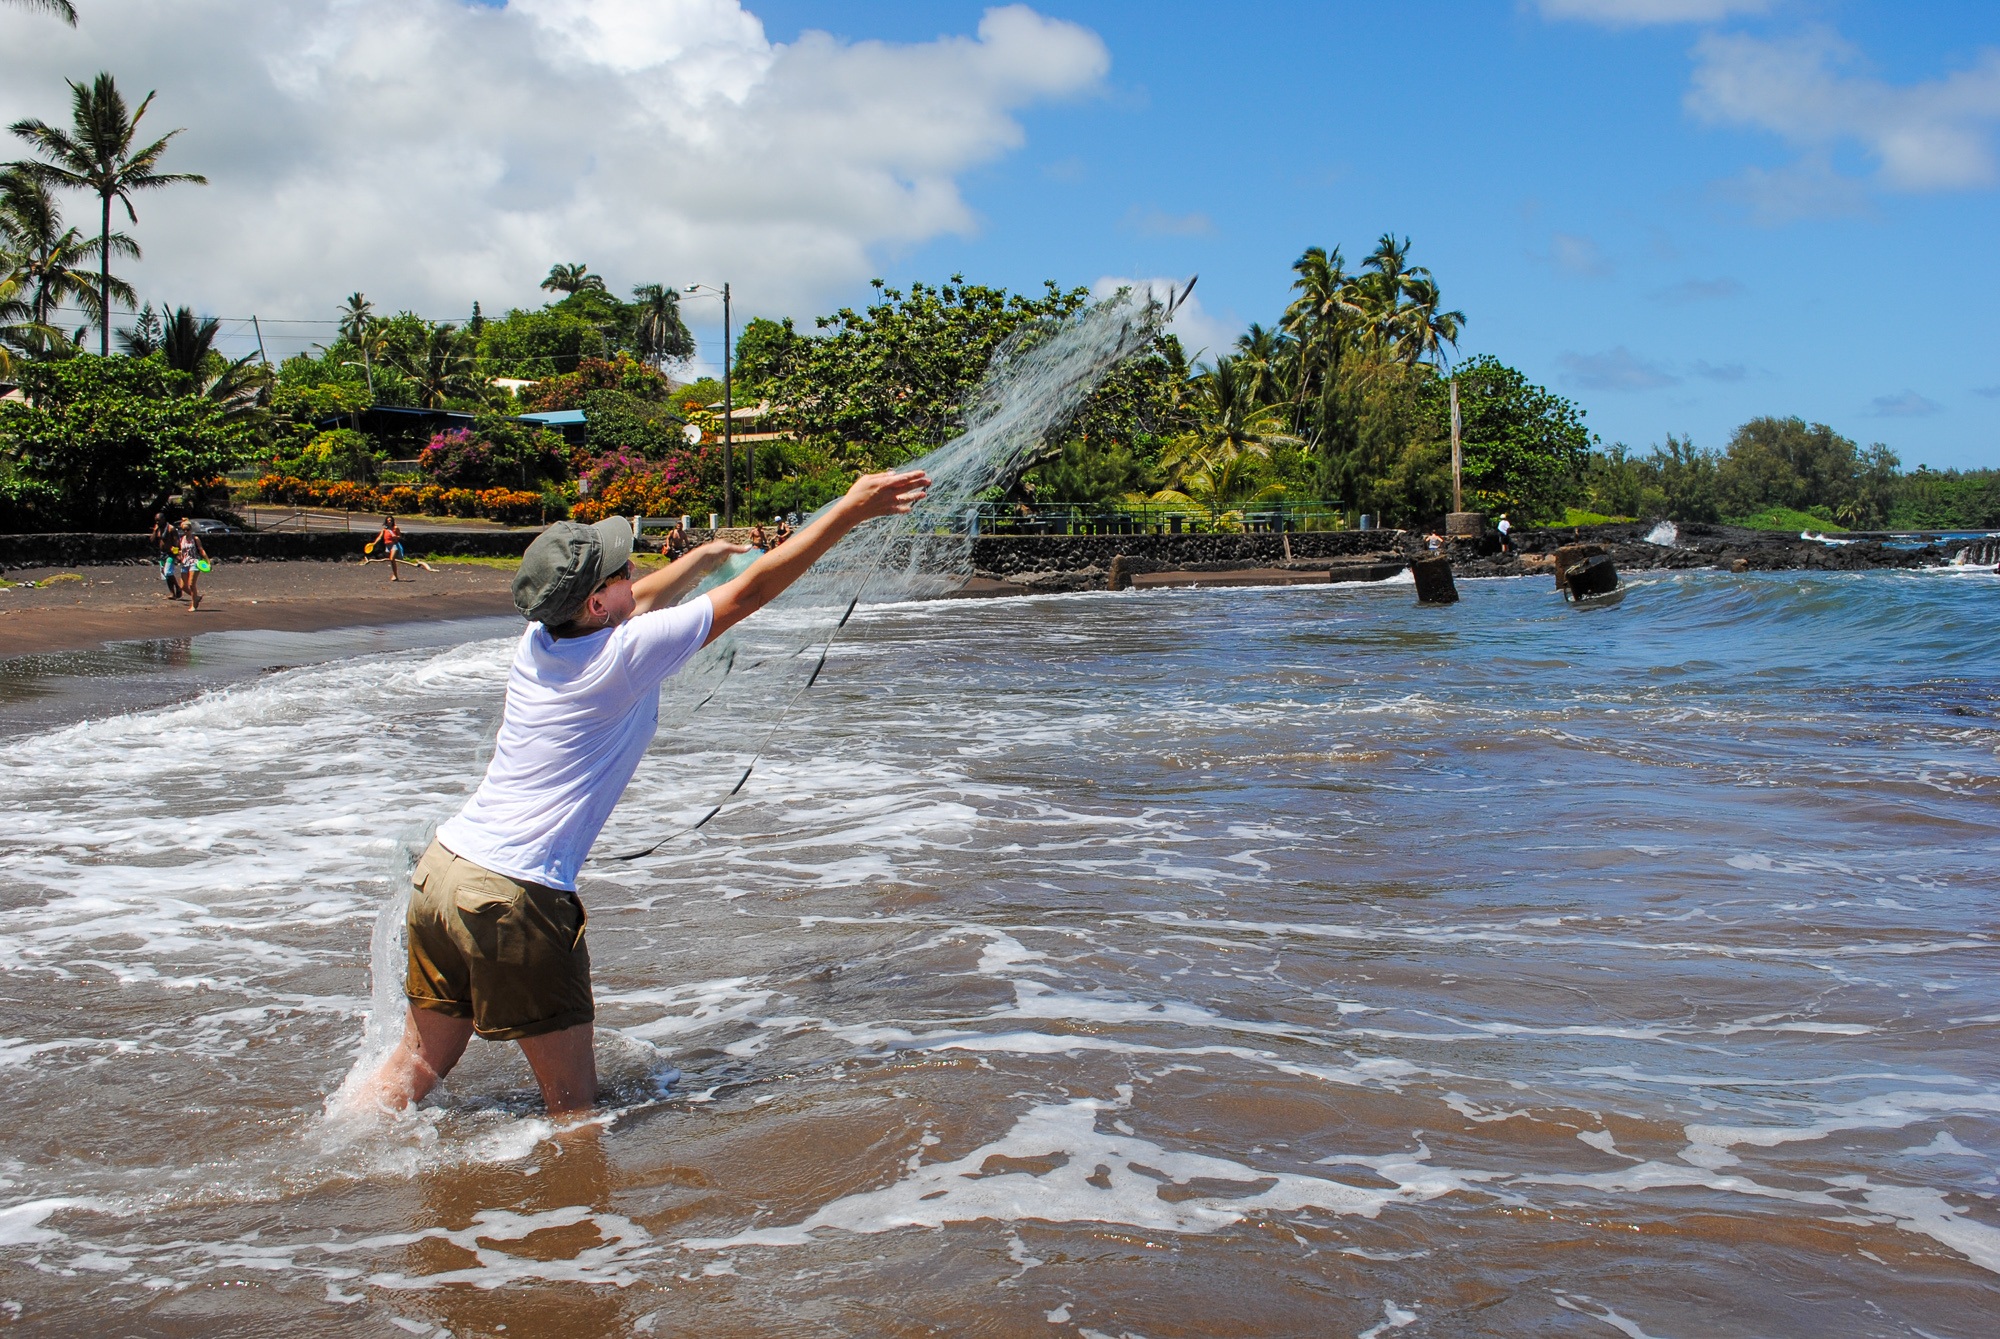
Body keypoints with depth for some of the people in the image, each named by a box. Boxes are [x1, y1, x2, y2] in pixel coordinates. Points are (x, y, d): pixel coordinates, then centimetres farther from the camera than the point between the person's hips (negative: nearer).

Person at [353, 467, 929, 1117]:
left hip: (441, 868, 8)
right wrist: (850, 511, -2)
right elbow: (752, 592, -8)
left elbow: (643, 599, 29)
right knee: (573, 1103, 4)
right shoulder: (624, 655, -13)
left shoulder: (539, 640, 7)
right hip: (514, 898, -8)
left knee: (419, 1066, 19)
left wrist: (707, 553, 44)